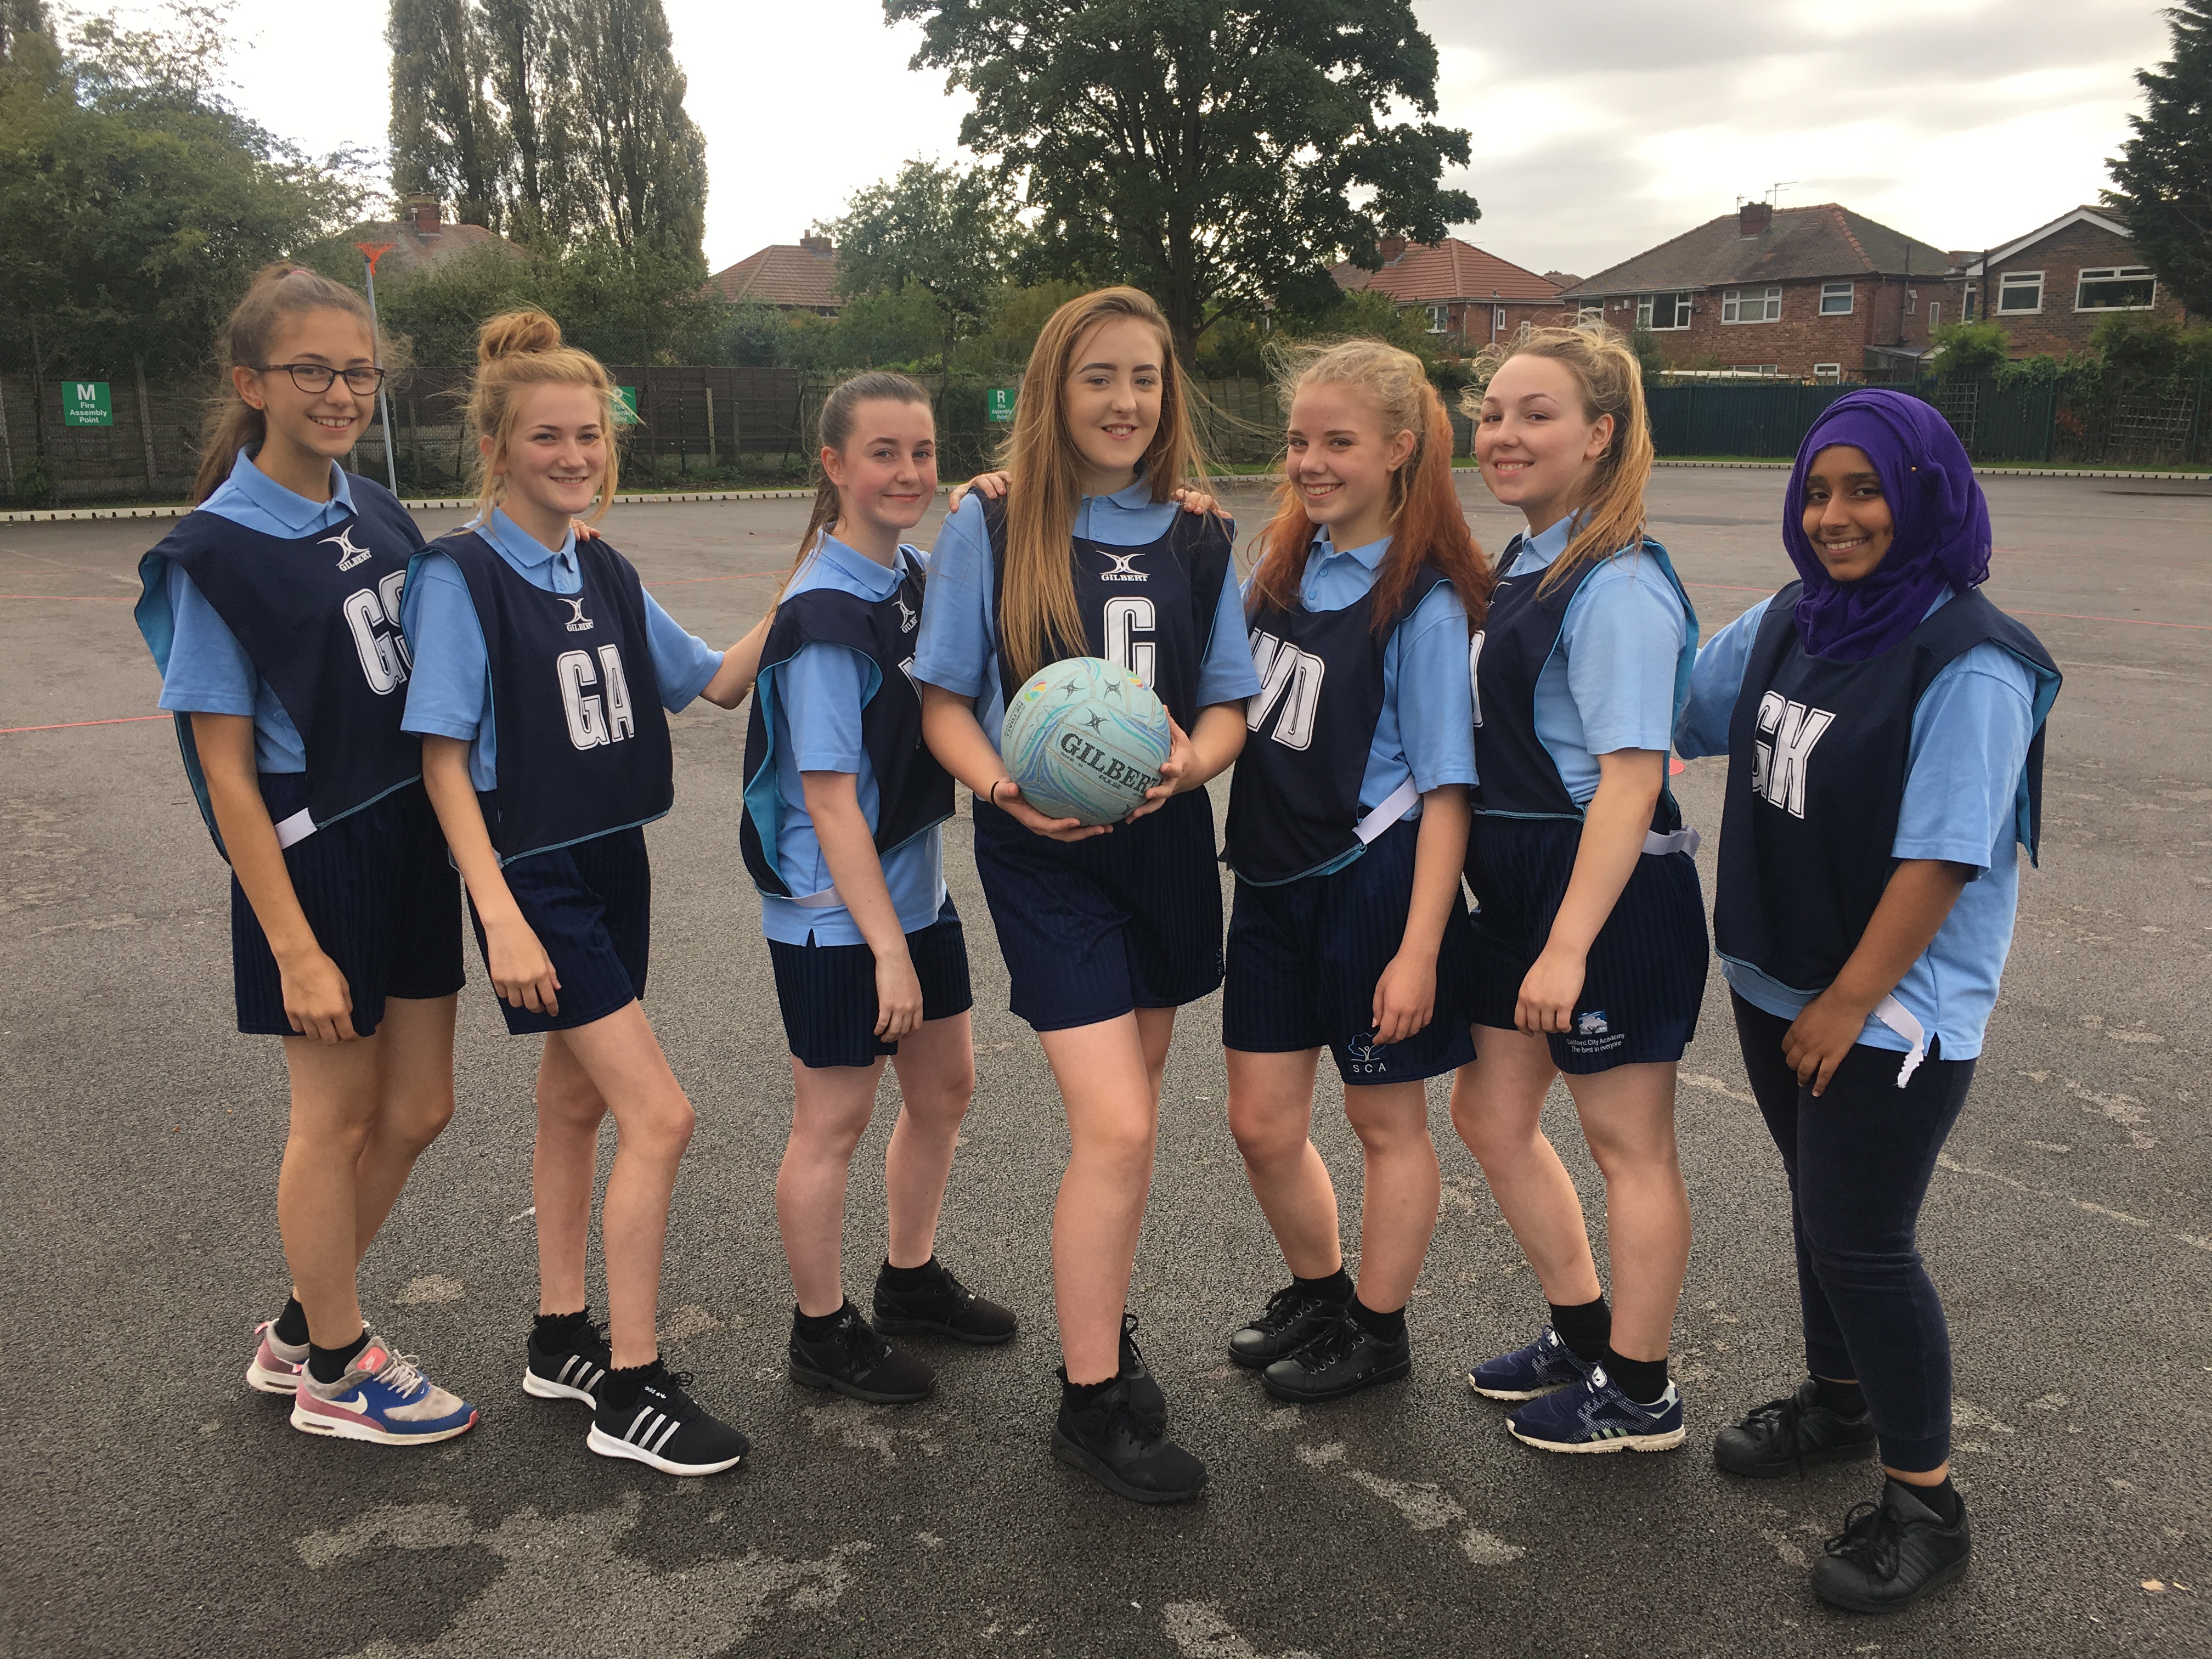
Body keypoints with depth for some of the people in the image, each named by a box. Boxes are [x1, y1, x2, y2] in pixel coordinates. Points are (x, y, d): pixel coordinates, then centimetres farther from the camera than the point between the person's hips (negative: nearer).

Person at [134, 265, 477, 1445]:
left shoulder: (377, 514, 6)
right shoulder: (215, 553, -14)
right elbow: (225, 771, -15)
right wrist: (293, 946, -18)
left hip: (413, 846, 7)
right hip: (314, 861, -7)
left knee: (416, 1109, 13)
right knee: (337, 1114, 7)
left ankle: (301, 1329, 35)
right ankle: (336, 1373, 28)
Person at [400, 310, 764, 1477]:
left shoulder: (606, 575, 8)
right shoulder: (461, 579, -13)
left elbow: (718, 682, 11)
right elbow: (443, 759, -15)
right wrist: (501, 919, -21)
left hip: (616, 864, 7)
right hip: (533, 877, -7)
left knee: (576, 1102, 16)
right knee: (660, 1115, -11)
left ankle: (561, 1339, 32)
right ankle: (629, 1391, 1)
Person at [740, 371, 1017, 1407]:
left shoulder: (914, 576, 5)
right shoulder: (825, 613, -20)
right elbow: (828, 797, -22)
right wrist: (886, 946, -22)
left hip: (915, 887, 9)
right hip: (833, 914, -9)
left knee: (944, 1087, 18)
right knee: (835, 1119, 6)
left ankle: (912, 1281, 38)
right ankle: (823, 1333, 24)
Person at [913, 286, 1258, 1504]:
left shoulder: (1197, 541, 5)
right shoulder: (989, 528, -5)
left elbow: (1228, 705, 7)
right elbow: (945, 702, -3)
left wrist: (1190, 760, -15)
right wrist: (1003, 787, -22)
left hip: (1166, 844, 5)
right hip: (1043, 854, -4)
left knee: (1124, 1107, 16)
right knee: (1117, 1128, -11)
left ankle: (1101, 1328, 37)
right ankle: (1091, 1403, 6)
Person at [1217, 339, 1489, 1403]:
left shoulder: (1422, 598, -14)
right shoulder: (1287, 562, 6)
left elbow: (1445, 786, -15)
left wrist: (1418, 948, -20)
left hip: (1375, 881, -6)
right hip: (1273, 880, 7)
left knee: (1387, 1120, 12)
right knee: (1263, 1124, 13)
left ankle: (1377, 1330, 30)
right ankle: (1317, 1292, 38)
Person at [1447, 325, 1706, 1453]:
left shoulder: (1616, 587, -18)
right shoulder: (1523, 564, 10)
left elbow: (1631, 773, -24)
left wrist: (1570, 944, -27)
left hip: (1610, 895, -9)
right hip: (1522, 884, 9)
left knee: (1627, 1145, 6)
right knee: (1489, 1114, 17)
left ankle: (1639, 1395, 25)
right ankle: (1581, 1334, 37)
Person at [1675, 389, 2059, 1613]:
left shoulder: (1970, 661, -19)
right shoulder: (1789, 623, 3)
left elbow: (1941, 855, -21)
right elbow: (1677, 710, 16)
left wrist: (1851, 1001, -18)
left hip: (1893, 1010, -7)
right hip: (1774, 983, 7)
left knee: (1859, 1239, -2)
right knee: (1819, 1202, 21)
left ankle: (1923, 1503, 17)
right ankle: (1838, 1399, 43)